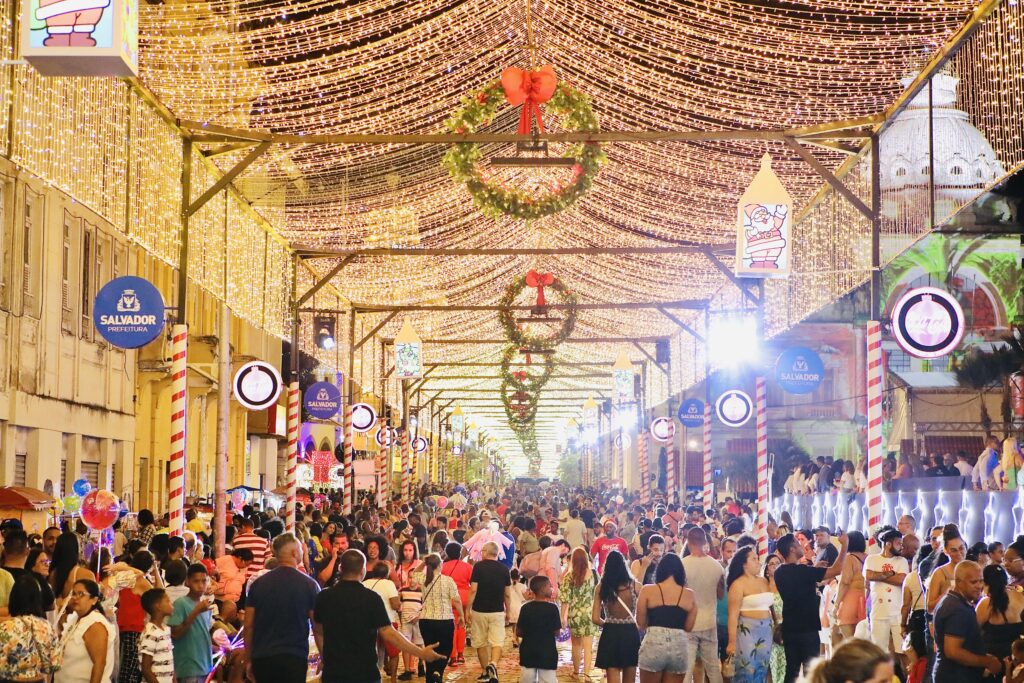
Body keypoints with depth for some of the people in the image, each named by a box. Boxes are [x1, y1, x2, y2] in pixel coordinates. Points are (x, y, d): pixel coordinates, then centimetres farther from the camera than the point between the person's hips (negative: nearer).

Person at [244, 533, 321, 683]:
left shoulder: (258, 584, 4)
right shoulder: (309, 585, -4)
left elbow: (248, 626, 5)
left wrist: (249, 659, 13)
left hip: (262, 658, 3)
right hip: (294, 658, -3)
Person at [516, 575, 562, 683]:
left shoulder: (525, 608, -4)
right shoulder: (552, 608, -11)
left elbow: (518, 632, -1)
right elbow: (556, 632, -7)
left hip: (528, 652, 3)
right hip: (547, 653, -2)